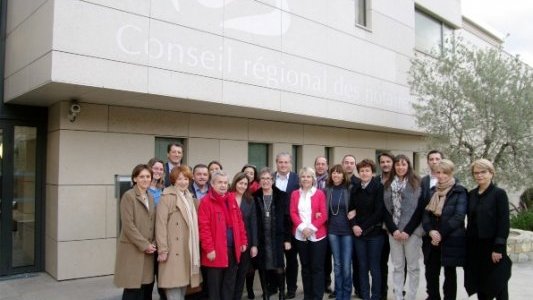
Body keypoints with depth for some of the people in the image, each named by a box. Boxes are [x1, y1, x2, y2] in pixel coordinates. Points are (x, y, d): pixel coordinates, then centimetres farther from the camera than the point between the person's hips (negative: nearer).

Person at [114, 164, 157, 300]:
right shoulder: (128, 196, -8)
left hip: (148, 250, 7)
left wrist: (152, 244, 1)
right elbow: (128, 225, -14)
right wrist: (144, 245, -14)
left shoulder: (150, 197, 14)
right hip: (132, 250, -6)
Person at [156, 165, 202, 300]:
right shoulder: (167, 197, -7)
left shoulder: (190, 198, 17)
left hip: (188, 250, 7)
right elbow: (161, 224, -13)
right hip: (173, 250, -7)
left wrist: (195, 247, 12)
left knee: (183, 283, 12)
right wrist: (162, 250, -18)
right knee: (174, 289, -6)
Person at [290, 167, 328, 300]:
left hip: (317, 235, -2)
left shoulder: (320, 194, 1)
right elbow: (293, 213, 1)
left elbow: (324, 215, -5)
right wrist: (302, 227, -13)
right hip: (300, 235, 3)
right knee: (305, 266, 11)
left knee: (317, 267, 0)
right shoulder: (295, 194, 8)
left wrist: (311, 228, -14)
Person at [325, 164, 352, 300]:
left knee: (346, 265, -2)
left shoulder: (349, 189, -4)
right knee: (337, 264, 9)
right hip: (332, 230, 2)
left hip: (347, 230, -2)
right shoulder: (327, 190, 4)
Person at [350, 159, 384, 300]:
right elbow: (351, 209, 9)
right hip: (358, 233, 4)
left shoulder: (379, 187, -6)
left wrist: (364, 228, -12)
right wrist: (354, 226, -8)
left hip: (374, 233, -4)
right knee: (362, 267, 9)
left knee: (374, 267, 3)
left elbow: (379, 212, -12)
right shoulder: (355, 188, 8)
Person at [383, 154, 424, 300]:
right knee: (397, 267, 8)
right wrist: (393, 230, -6)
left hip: (412, 231, -3)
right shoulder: (388, 185, 8)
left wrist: (407, 230, -12)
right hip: (394, 231, 3)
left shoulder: (417, 184, -2)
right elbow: (385, 209, 5)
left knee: (412, 267, 5)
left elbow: (420, 209, -7)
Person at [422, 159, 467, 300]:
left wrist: (441, 234, -16)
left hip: (451, 240, -4)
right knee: (431, 273, 6)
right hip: (432, 239, 4)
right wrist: (431, 231, -13)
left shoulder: (459, 192, -5)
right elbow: (425, 213, 5)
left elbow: (458, 216, -13)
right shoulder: (432, 191, 11)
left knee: (450, 273, 7)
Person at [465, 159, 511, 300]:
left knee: (497, 285, 3)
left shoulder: (499, 193, -8)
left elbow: (504, 222, -12)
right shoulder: (471, 194, 9)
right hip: (474, 246, 5)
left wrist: (499, 248, -17)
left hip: (492, 246, -5)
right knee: (479, 283, 12)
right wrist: (468, 243, 8)